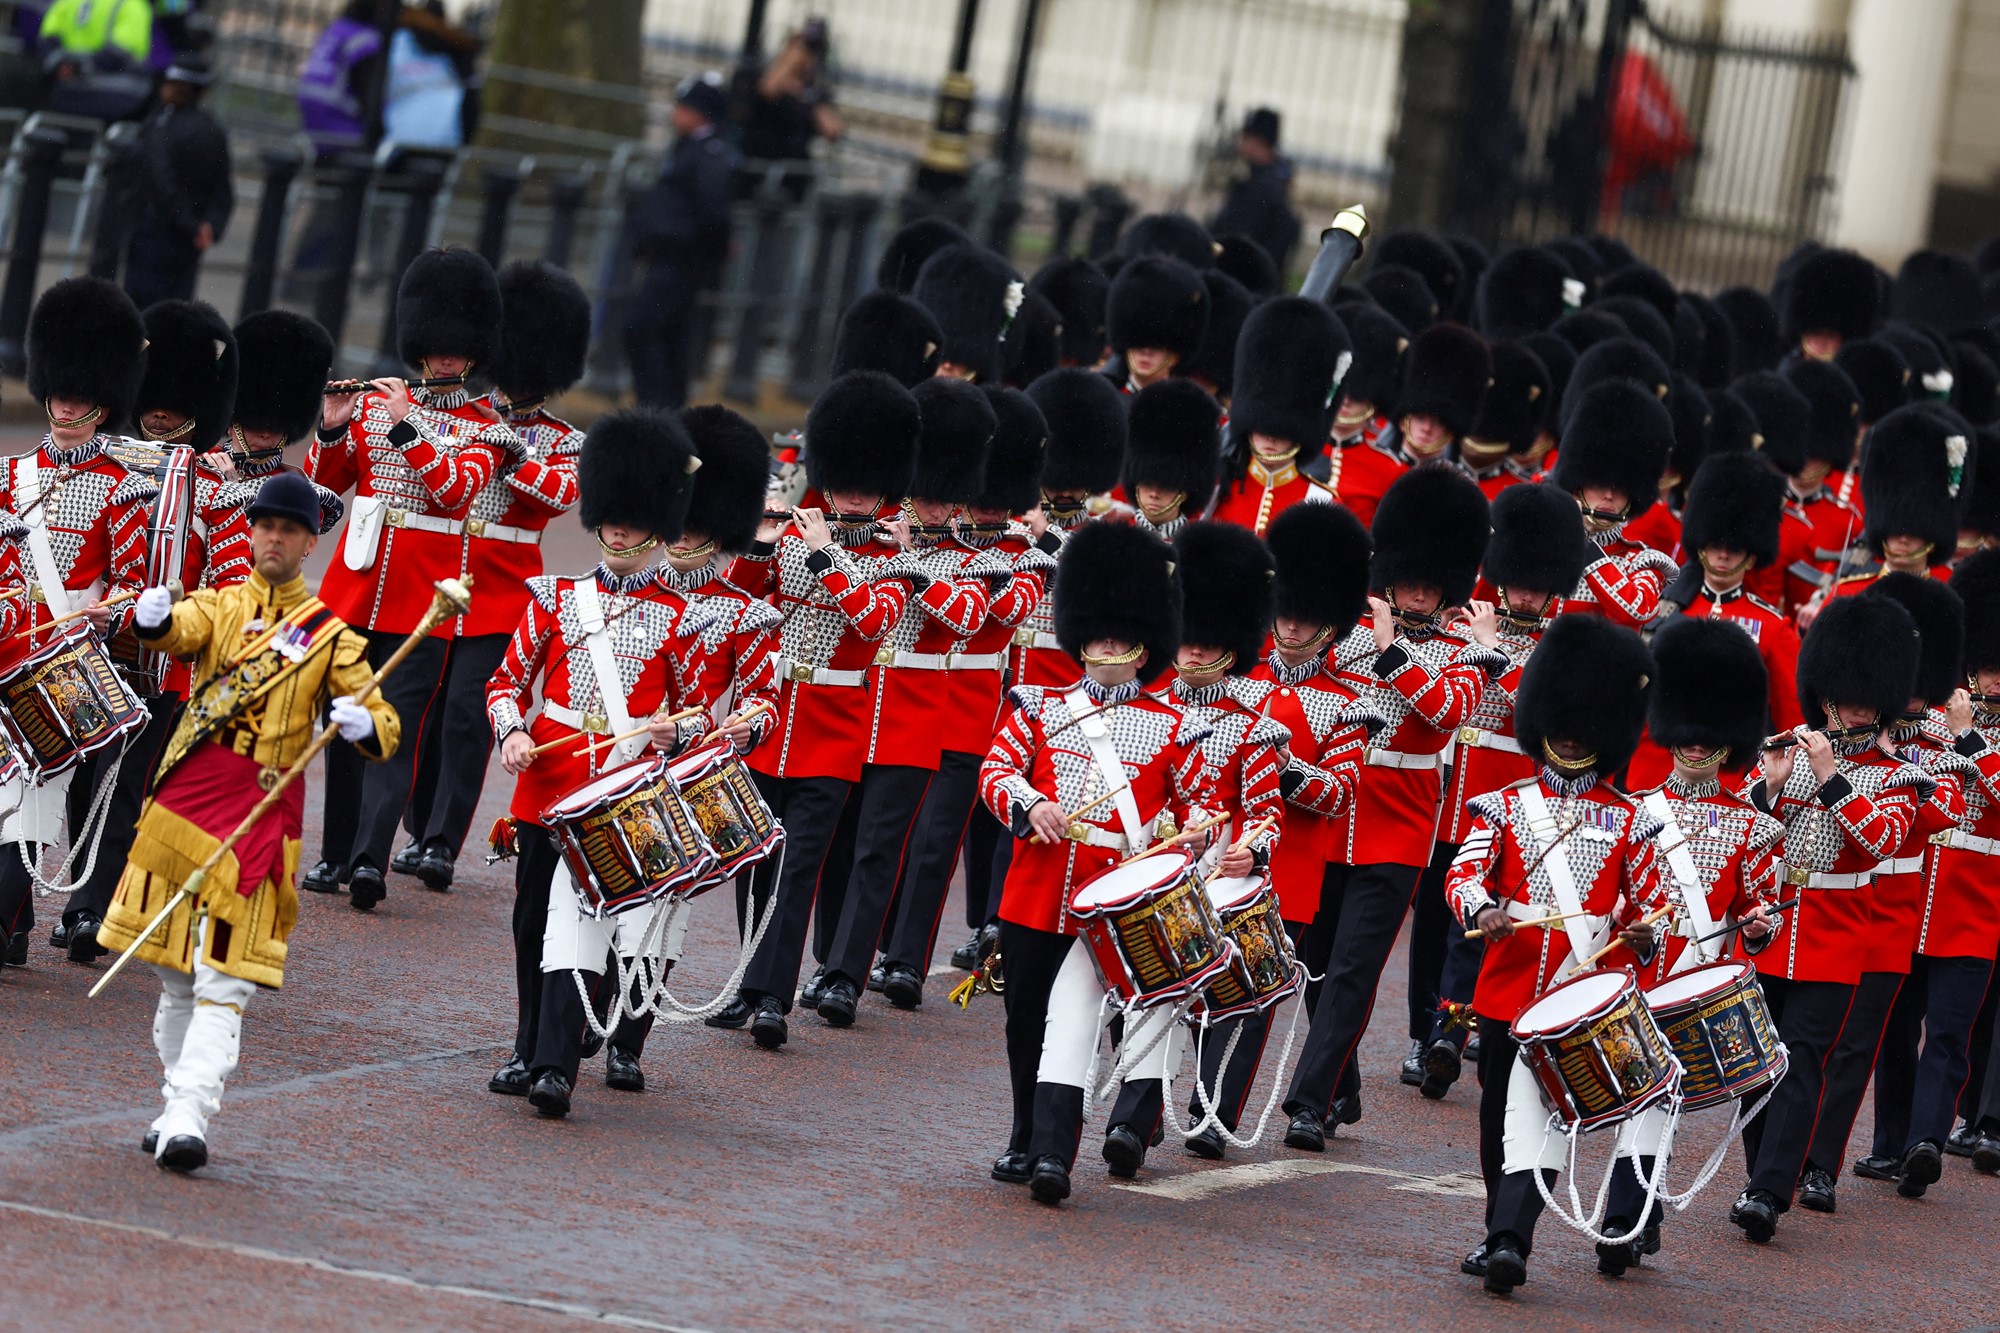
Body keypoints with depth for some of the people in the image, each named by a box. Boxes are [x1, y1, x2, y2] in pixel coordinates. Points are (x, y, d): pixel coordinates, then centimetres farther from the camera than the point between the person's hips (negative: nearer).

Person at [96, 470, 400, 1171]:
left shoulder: (329, 635, 7)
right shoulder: (219, 605, 11)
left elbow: (384, 730, 4)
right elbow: (179, 630, -13)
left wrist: (363, 723, -21)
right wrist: (152, 616, -37)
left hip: (261, 805, -3)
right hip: (186, 792, 3)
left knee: (223, 976, -11)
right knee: (174, 970, 10)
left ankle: (189, 1122, -18)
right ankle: (176, 1106, 23)